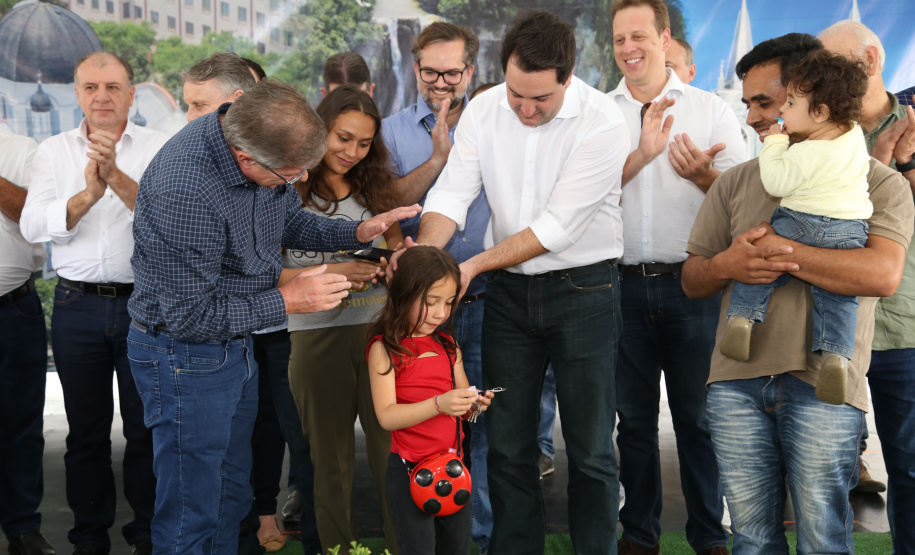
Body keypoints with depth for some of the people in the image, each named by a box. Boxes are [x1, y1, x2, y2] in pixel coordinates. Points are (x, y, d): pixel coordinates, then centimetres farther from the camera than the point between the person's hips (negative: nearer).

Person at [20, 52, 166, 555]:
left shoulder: (160, 149, 0)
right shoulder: (53, 152, 7)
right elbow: (33, 226, -5)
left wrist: (117, 177, -25)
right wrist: (87, 194, -21)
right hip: (77, 305, 2)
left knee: (147, 428, 6)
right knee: (86, 430, 11)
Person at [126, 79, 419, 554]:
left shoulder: (254, 140, -7)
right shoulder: (183, 192, -33)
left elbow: (289, 221, 12)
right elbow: (189, 317, -26)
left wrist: (359, 233, -3)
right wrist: (285, 301, -21)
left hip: (236, 344, 8)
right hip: (185, 356, -8)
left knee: (231, 496, 21)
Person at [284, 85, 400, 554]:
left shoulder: (375, 186, 11)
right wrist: (328, 274, -19)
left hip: (380, 329, 3)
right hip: (318, 335, -2)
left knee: (392, 452, 2)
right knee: (331, 458, 12)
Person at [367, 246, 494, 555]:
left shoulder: (448, 345, 9)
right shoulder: (385, 348, -10)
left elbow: (462, 409, 13)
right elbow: (387, 416, -17)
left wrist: (473, 404, -10)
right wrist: (439, 404, -29)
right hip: (409, 470, -6)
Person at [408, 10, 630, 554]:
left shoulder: (603, 122, -17)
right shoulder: (484, 109, -2)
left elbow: (556, 227, -20)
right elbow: (453, 192, -3)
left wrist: (473, 265, -20)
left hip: (583, 289, -4)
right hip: (509, 290, 4)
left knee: (590, 448, 5)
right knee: (507, 442, 12)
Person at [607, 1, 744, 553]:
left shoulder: (711, 110, 3)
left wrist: (702, 175, -18)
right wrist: (642, 154, -18)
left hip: (692, 284, -1)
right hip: (622, 284, 2)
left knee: (698, 418, 5)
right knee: (634, 418, 12)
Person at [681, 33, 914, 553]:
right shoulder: (736, 183, 15)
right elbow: (692, 279, 15)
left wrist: (776, 247, -12)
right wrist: (726, 265, -9)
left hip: (823, 386, -3)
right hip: (736, 380, 4)